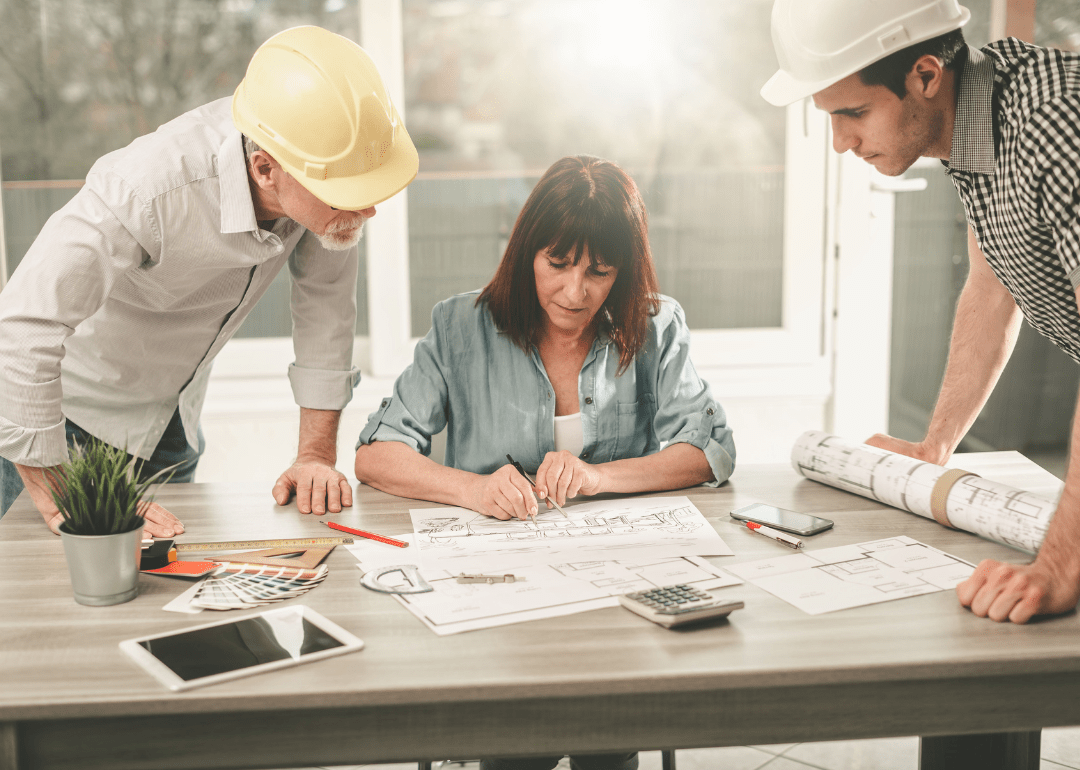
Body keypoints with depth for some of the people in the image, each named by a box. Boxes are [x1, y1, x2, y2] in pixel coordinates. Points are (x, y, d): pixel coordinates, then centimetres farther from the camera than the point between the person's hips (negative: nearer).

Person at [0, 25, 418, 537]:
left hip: (172, 416, 5)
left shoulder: (327, 170, -23)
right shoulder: (146, 190, -40)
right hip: (67, 410, -5)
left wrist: (318, 454, -10)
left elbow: (325, 295, -9)